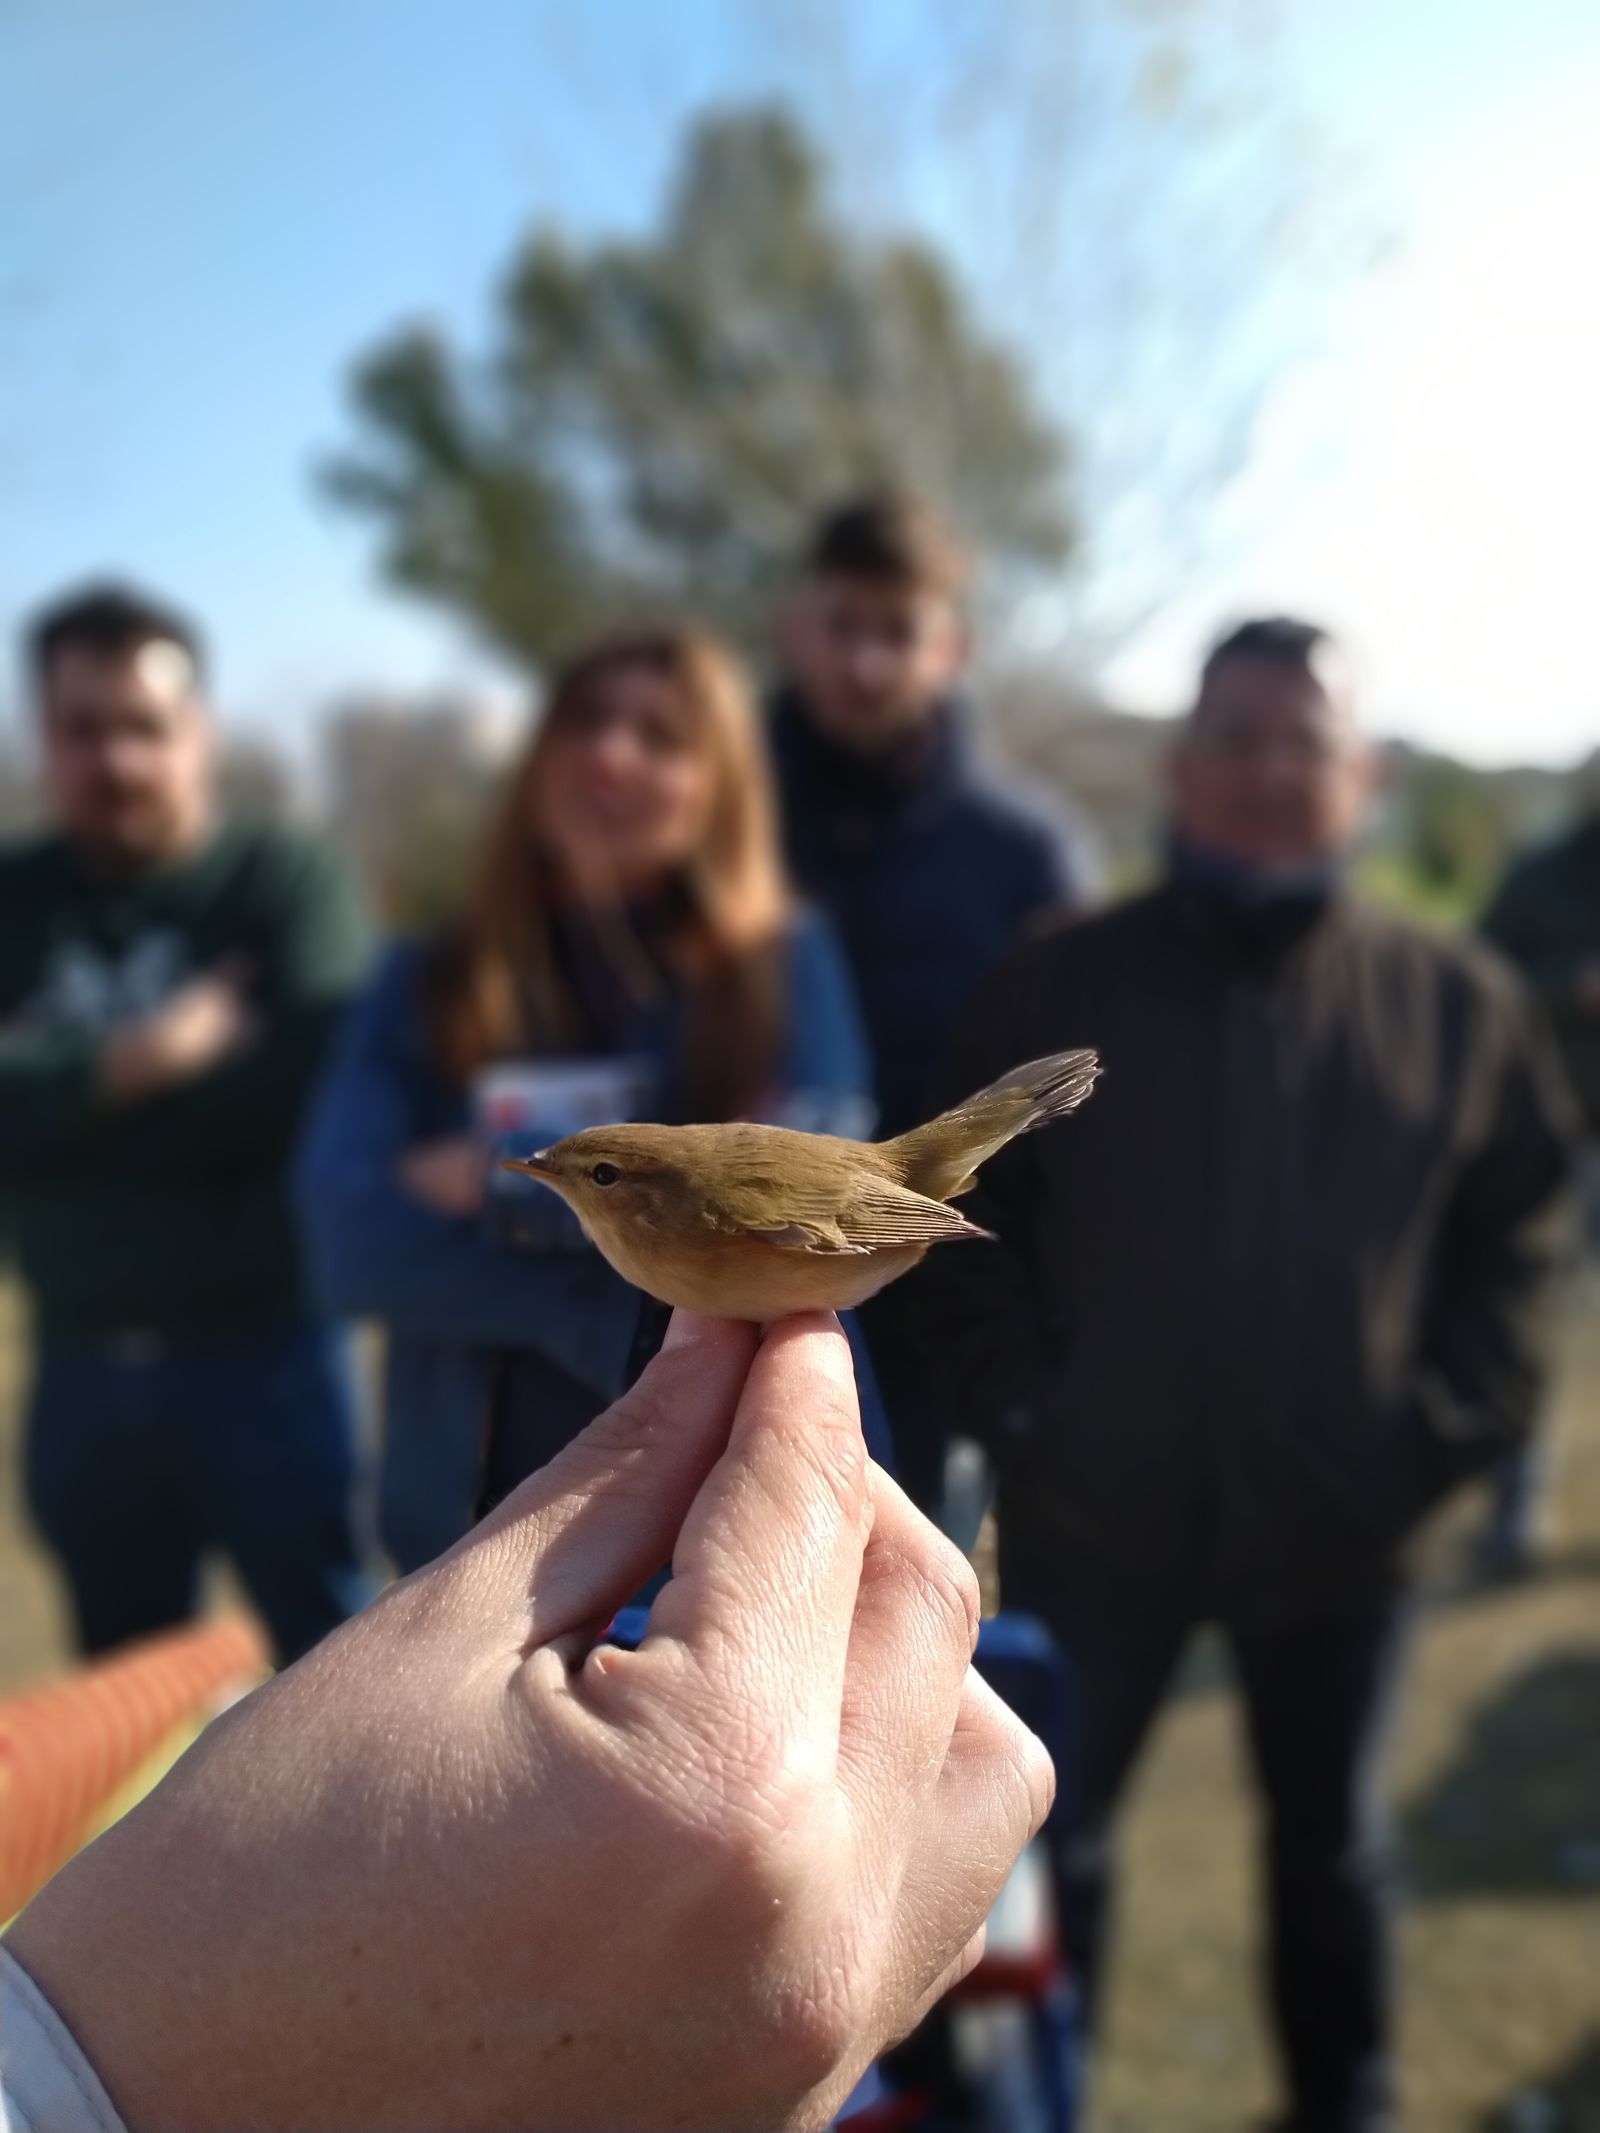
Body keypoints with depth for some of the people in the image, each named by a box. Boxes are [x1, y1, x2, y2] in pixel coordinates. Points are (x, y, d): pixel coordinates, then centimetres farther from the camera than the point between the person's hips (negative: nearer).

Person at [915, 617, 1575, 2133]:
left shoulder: (1455, 1002, -1)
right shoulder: (1057, 986, -3)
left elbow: (1516, 1227, 3)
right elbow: (968, 1220, -2)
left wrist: (1452, 1427, -6)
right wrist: (1017, 1415, -9)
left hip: (1342, 1521, 1)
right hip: (1092, 1513, -1)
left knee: (1330, 1840, 22)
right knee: (1045, 1833, 14)